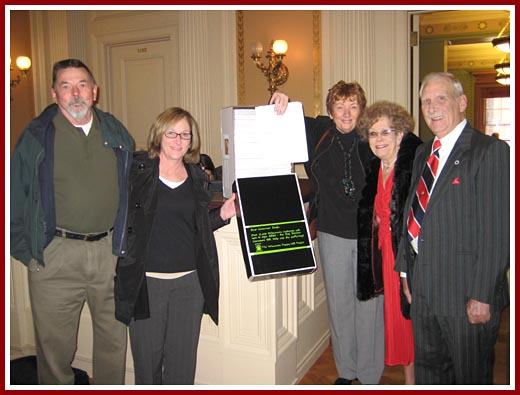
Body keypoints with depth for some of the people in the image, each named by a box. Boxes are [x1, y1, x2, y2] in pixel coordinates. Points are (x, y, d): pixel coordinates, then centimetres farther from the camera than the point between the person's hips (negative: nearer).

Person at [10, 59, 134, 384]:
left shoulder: (117, 134, 7)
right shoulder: (36, 137, -1)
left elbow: (133, 190, 13)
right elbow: (17, 199, 2)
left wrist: (127, 241, 9)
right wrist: (27, 252, 0)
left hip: (110, 251, 3)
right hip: (55, 256, -2)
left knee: (114, 340, 14)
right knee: (55, 346, 9)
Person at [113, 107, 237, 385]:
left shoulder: (197, 177, 9)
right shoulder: (136, 170, -3)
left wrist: (222, 215, 3)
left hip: (189, 281, 3)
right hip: (146, 280, -3)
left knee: (183, 359, 12)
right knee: (147, 357, 9)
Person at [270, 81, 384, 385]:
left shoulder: (370, 141, -6)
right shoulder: (318, 132, -1)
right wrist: (280, 101, -12)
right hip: (332, 233, 2)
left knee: (370, 305, 5)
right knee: (339, 303, 13)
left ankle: (370, 374, 24)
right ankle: (346, 370, 31)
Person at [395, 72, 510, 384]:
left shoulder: (491, 151, -12)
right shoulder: (424, 153, 13)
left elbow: (497, 230, -17)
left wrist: (482, 295, -19)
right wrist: (406, 270, 13)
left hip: (465, 290, -7)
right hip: (423, 287, 7)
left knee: (471, 376, 11)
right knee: (428, 368, 21)